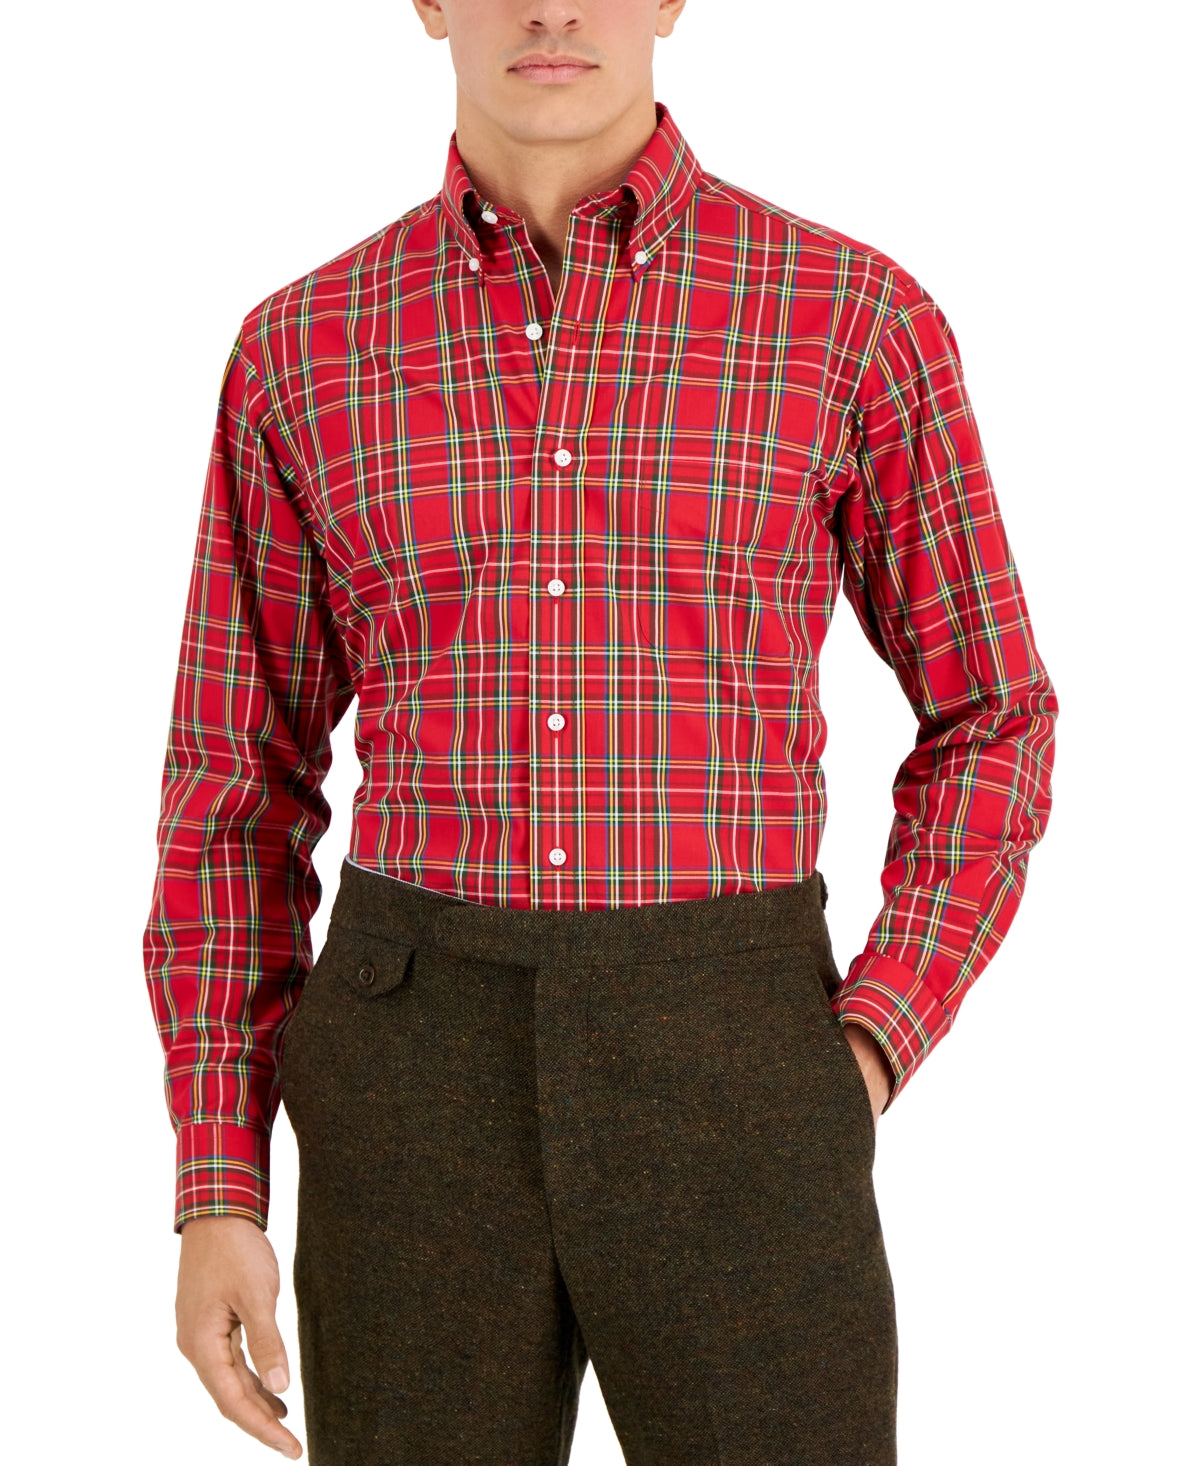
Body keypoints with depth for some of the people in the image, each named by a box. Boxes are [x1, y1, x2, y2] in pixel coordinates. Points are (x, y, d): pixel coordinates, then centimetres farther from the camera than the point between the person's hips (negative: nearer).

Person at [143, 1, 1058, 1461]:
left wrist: (857, 1069, -6)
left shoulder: (855, 316, 1)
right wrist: (216, 1194, 2)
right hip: (425, 1093, 1)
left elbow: (988, 721, 8)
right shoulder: (302, 349, 5)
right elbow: (237, 785, 8)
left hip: (723, 1093, -1)